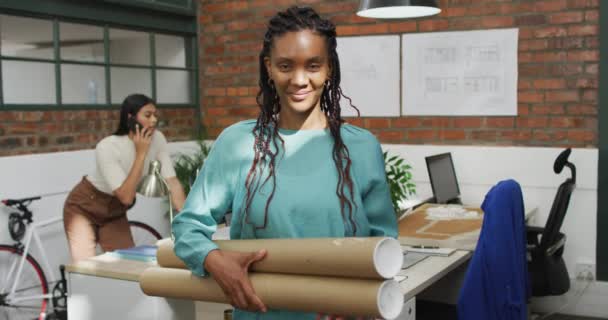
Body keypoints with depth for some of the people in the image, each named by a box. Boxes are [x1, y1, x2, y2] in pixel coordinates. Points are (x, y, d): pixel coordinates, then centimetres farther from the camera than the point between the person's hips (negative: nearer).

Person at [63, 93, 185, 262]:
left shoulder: (157, 139, -17)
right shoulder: (107, 147, -31)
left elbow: (172, 182, -19)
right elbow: (126, 197, -34)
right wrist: (141, 154, -35)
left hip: (115, 211, 5)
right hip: (84, 207, -5)